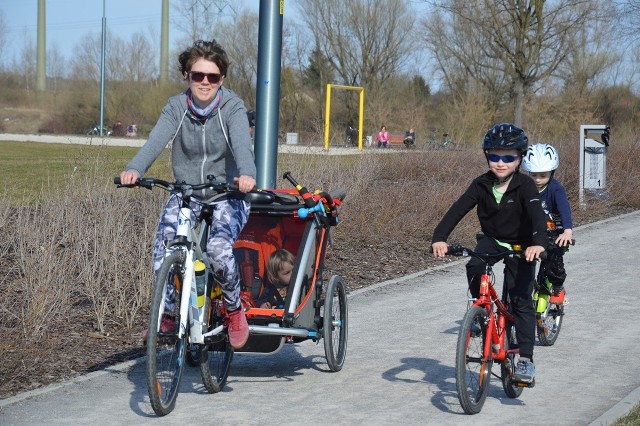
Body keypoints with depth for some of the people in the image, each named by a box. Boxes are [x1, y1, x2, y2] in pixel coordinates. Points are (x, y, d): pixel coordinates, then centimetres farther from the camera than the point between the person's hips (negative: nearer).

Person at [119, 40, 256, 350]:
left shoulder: (232, 107, -9)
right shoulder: (177, 107, -2)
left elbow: (241, 143, -27)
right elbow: (156, 140, -19)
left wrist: (246, 174, -50)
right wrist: (134, 169, -40)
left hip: (226, 194, -3)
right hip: (185, 193, 3)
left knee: (219, 247, -30)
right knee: (164, 244, -24)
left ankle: (235, 310, -3)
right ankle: (166, 312, -1)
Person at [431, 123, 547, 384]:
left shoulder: (525, 186, -19)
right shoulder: (481, 185, -11)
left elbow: (537, 214, -35)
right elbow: (458, 210, -20)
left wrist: (538, 242, -55)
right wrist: (439, 238, -37)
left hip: (520, 247, -3)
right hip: (490, 239, 3)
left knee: (521, 300, -11)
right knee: (474, 266, -31)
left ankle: (526, 359, -9)